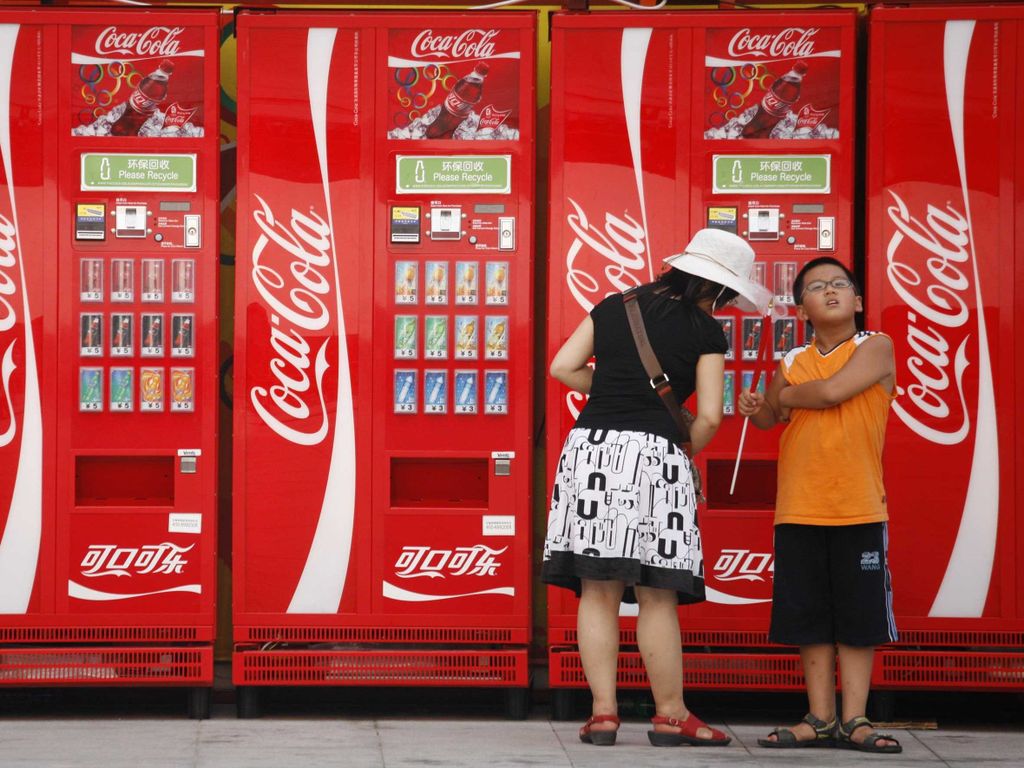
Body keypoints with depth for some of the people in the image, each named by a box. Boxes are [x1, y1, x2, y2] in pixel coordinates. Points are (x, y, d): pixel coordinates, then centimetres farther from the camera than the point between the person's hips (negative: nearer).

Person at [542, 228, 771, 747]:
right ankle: (670, 714, 10)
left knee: (598, 591, 5)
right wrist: (686, 451, 13)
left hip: (590, 446, 4)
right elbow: (709, 417, -5)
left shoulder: (614, 306, 14)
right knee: (657, 597, 4)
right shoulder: (706, 332, 2)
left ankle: (603, 713, 4)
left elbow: (563, 366, 8)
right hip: (654, 452, -4)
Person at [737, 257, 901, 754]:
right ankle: (820, 720, 11)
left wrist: (784, 396, 1)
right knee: (809, 618, 5)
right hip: (798, 510, 3)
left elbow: (831, 391, -16)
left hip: (859, 508, -3)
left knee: (859, 618, 1)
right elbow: (769, 418, 11)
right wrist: (755, 409, -12)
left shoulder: (875, 348, -2)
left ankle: (854, 720, 6)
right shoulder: (793, 362, 11)